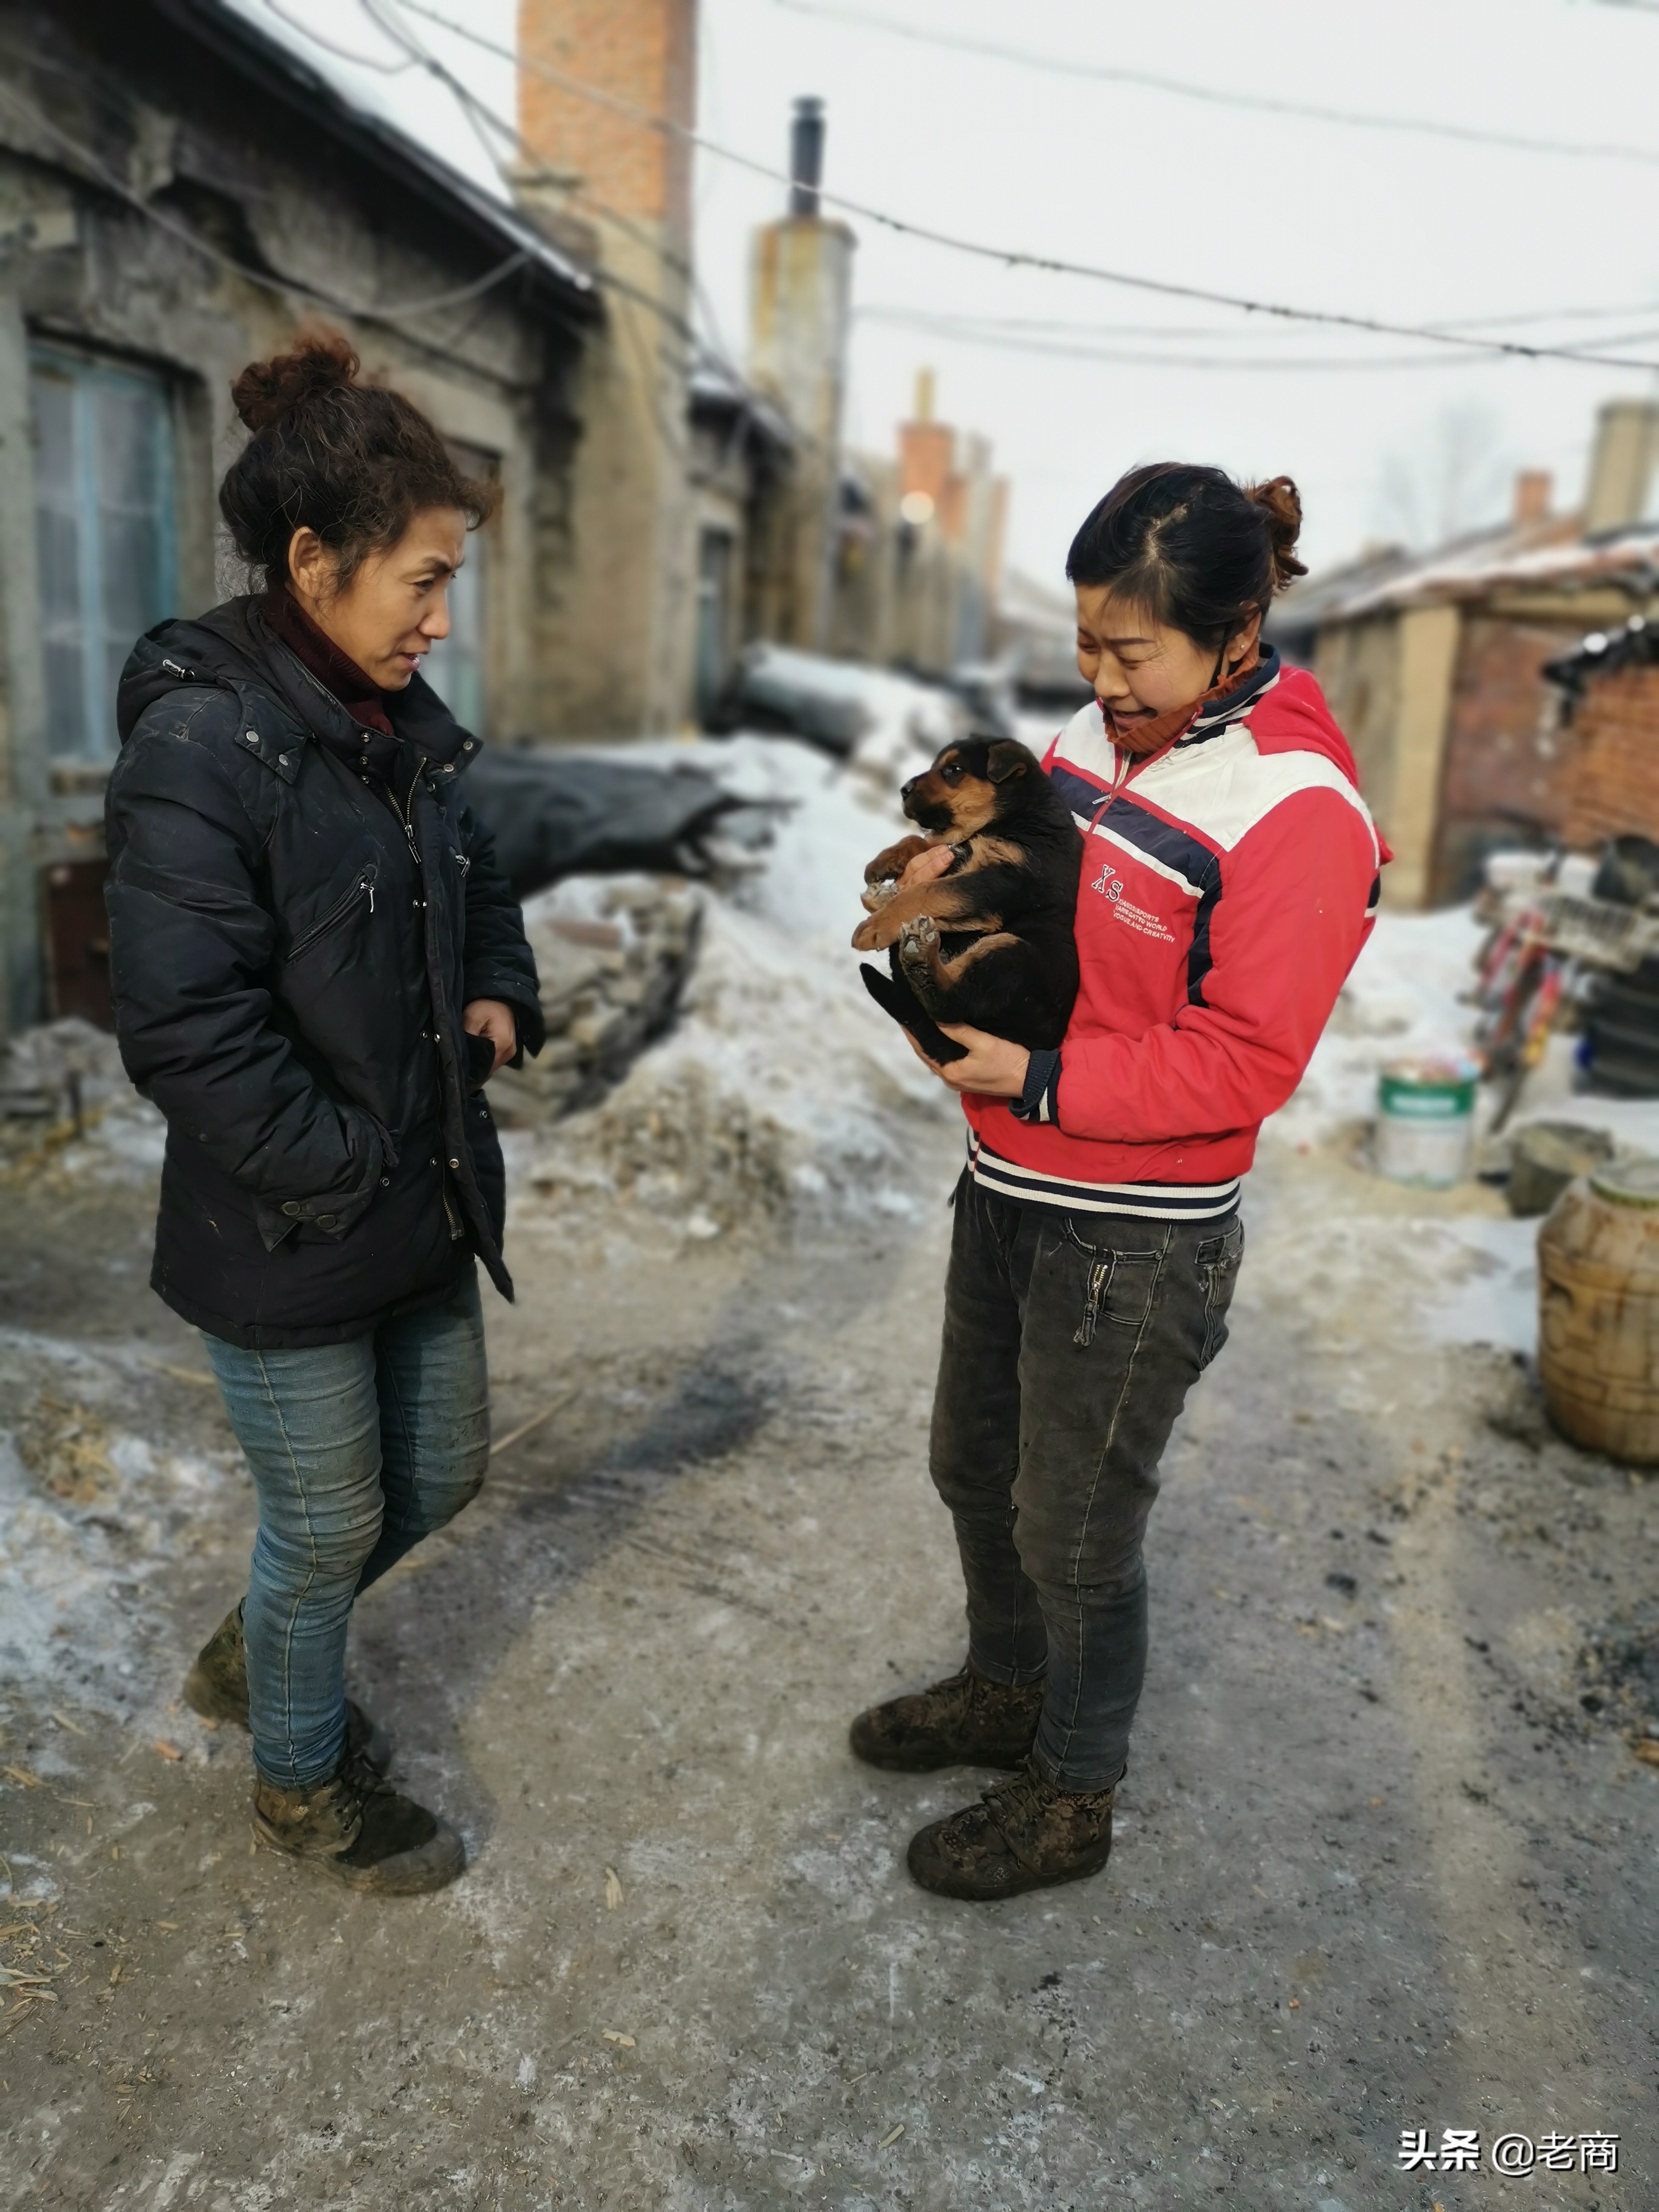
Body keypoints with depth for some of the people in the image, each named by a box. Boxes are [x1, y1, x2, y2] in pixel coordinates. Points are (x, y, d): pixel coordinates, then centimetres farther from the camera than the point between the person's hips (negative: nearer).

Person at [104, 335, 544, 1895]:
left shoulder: (405, 725, 6)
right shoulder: (200, 740, -20)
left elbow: (477, 888, 21)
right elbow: (185, 1028, -23)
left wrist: (498, 992, 3)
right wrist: (343, 1172, -17)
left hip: (423, 1199, 8)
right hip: (284, 1238, -8)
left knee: (439, 1475, 21)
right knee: (330, 1522, 11)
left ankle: (255, 1659, 50)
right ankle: (303, 1781, 42)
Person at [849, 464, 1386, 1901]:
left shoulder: (1297, 811, -20)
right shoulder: (1099, 735, 4)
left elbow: (1247, 1063, -22)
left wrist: (1038, 1079, -23)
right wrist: (962, 874, -5)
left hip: (1134, 1244, -8)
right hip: (1006, 1192, 8)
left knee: (1074, 1532, 10)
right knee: (975, 1469, 23)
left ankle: (1073, 1797, 36)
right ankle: (1006, 1693, 49)